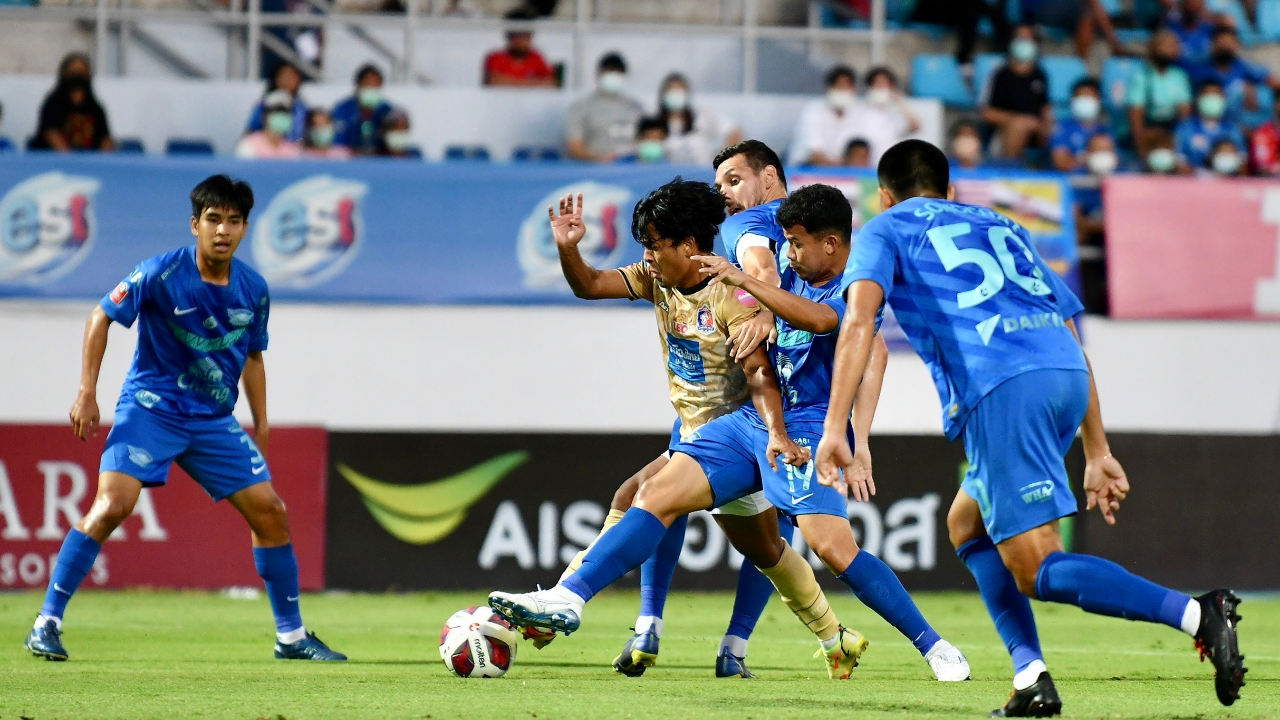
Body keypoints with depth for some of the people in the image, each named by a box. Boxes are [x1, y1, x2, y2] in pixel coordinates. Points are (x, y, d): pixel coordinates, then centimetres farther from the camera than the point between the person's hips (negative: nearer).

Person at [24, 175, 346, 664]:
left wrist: (261, 424, 12)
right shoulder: (160, 274, -14)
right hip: (150, 407, -5)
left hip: (214, 421, 5)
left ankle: (291, 636, 14)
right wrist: (87, 394, -8)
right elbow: (100, 319, -4)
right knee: (112, 505, -22)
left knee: (269, 513, -1)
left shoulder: (254, 290, 1)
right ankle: (47, 624, -14)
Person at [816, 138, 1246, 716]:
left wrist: (835, 428, -9)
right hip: (1066, 372, 7)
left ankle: (1196, 615, -26)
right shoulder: (1003, 227, 34)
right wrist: (1097, 451, 30)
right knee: (966, 524, 23)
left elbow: (859, 318, -2)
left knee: (1037, 571, -7)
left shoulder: (885, 231, 18)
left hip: (1001, 387, -7)